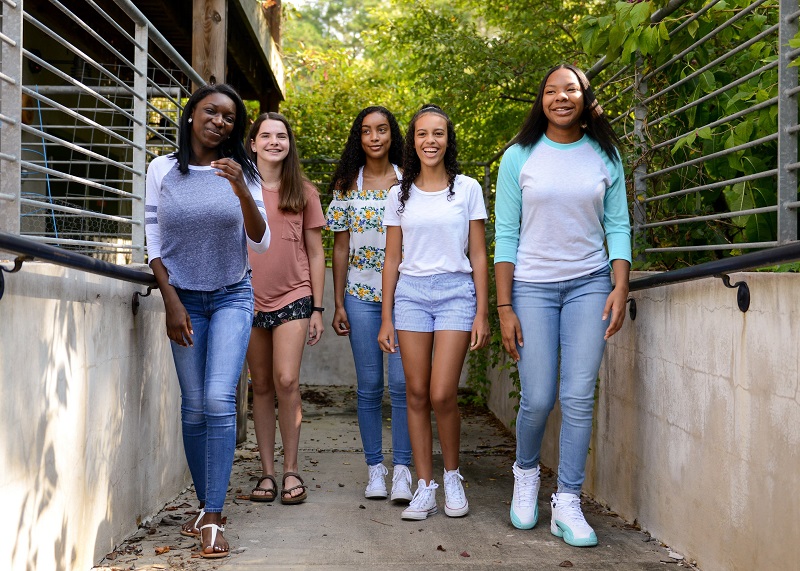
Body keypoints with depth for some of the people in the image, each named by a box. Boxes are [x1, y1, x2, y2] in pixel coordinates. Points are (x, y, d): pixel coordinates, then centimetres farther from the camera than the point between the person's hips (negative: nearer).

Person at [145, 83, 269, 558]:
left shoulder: (243, 174, 0)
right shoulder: (163, 171, 1)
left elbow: (261, 243, -6)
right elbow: (154, 243, 3)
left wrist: (241, 190, -22)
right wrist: (172, 303, -4)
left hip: (232, 297, -1)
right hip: (185, 298, 1)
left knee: (219, 398, -15)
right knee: (194, 407, 0)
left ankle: (213, 518, -10)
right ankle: (205, 506, 15)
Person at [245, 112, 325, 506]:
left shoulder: (303, 192, 7)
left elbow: (315, 253, 8)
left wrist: (317, 307, 3)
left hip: (293, 298, -1)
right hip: (250, 298, 1)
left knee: (286, 381, -13)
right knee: (261, 386, 6)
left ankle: (291, 470, -1)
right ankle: (267, 472, 13)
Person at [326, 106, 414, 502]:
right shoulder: (346, 186, 7)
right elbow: (340, 247, 7)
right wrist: (338, 303, 3)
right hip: (361, 295, 1)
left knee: (401, 383, -8)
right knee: (369, 386, 4)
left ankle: (401, 468, 1)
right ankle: (374, 468, 14)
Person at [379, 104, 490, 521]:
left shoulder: (467, 189, 5)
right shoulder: (400, 195, 10)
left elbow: (478, 255, 5)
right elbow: (392, 259, 12)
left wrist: (482, 313, -1)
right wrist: (386, 318, 8)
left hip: (455, 292, -2)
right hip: (410, 293, 2)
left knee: (442, 395, -10)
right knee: (416, 394, 1)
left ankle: (452, 477, 12)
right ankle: (425, 486, 10)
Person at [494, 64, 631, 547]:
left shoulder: (605, 156, 7)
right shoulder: (519, 157, 2)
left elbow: (618, 226, 7)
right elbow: (506, 235, 0)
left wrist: (620, 288, -6)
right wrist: (504, 307, -5)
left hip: (589, 285, 1)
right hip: (532, 287, -1)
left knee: (579, 397, -4)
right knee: (538, 399, -2)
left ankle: (568, 504, 7)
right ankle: (526, 473, 28)